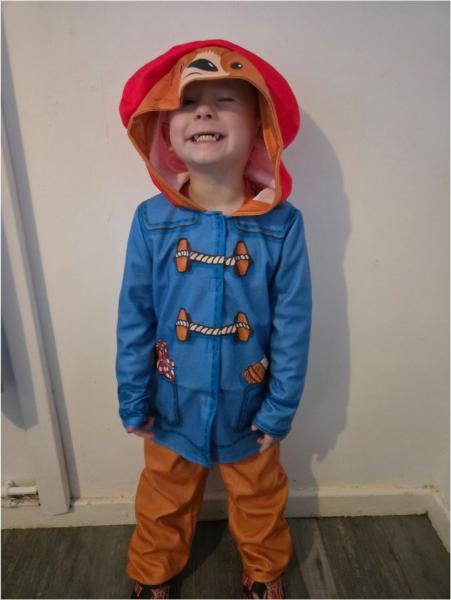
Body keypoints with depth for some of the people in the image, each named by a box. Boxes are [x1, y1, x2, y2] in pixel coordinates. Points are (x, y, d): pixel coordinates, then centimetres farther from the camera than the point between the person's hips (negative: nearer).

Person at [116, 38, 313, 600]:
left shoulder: (281, 223, -19)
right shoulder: (151, 220, -17)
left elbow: (292, 325, -12)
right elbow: (134, 320, -9)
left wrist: (280, 409, -6)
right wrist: (133, 402, -2)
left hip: (248, 409, 0)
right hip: (173, 408, 1)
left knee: (259, 503, 27)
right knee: (164, 503, 27)